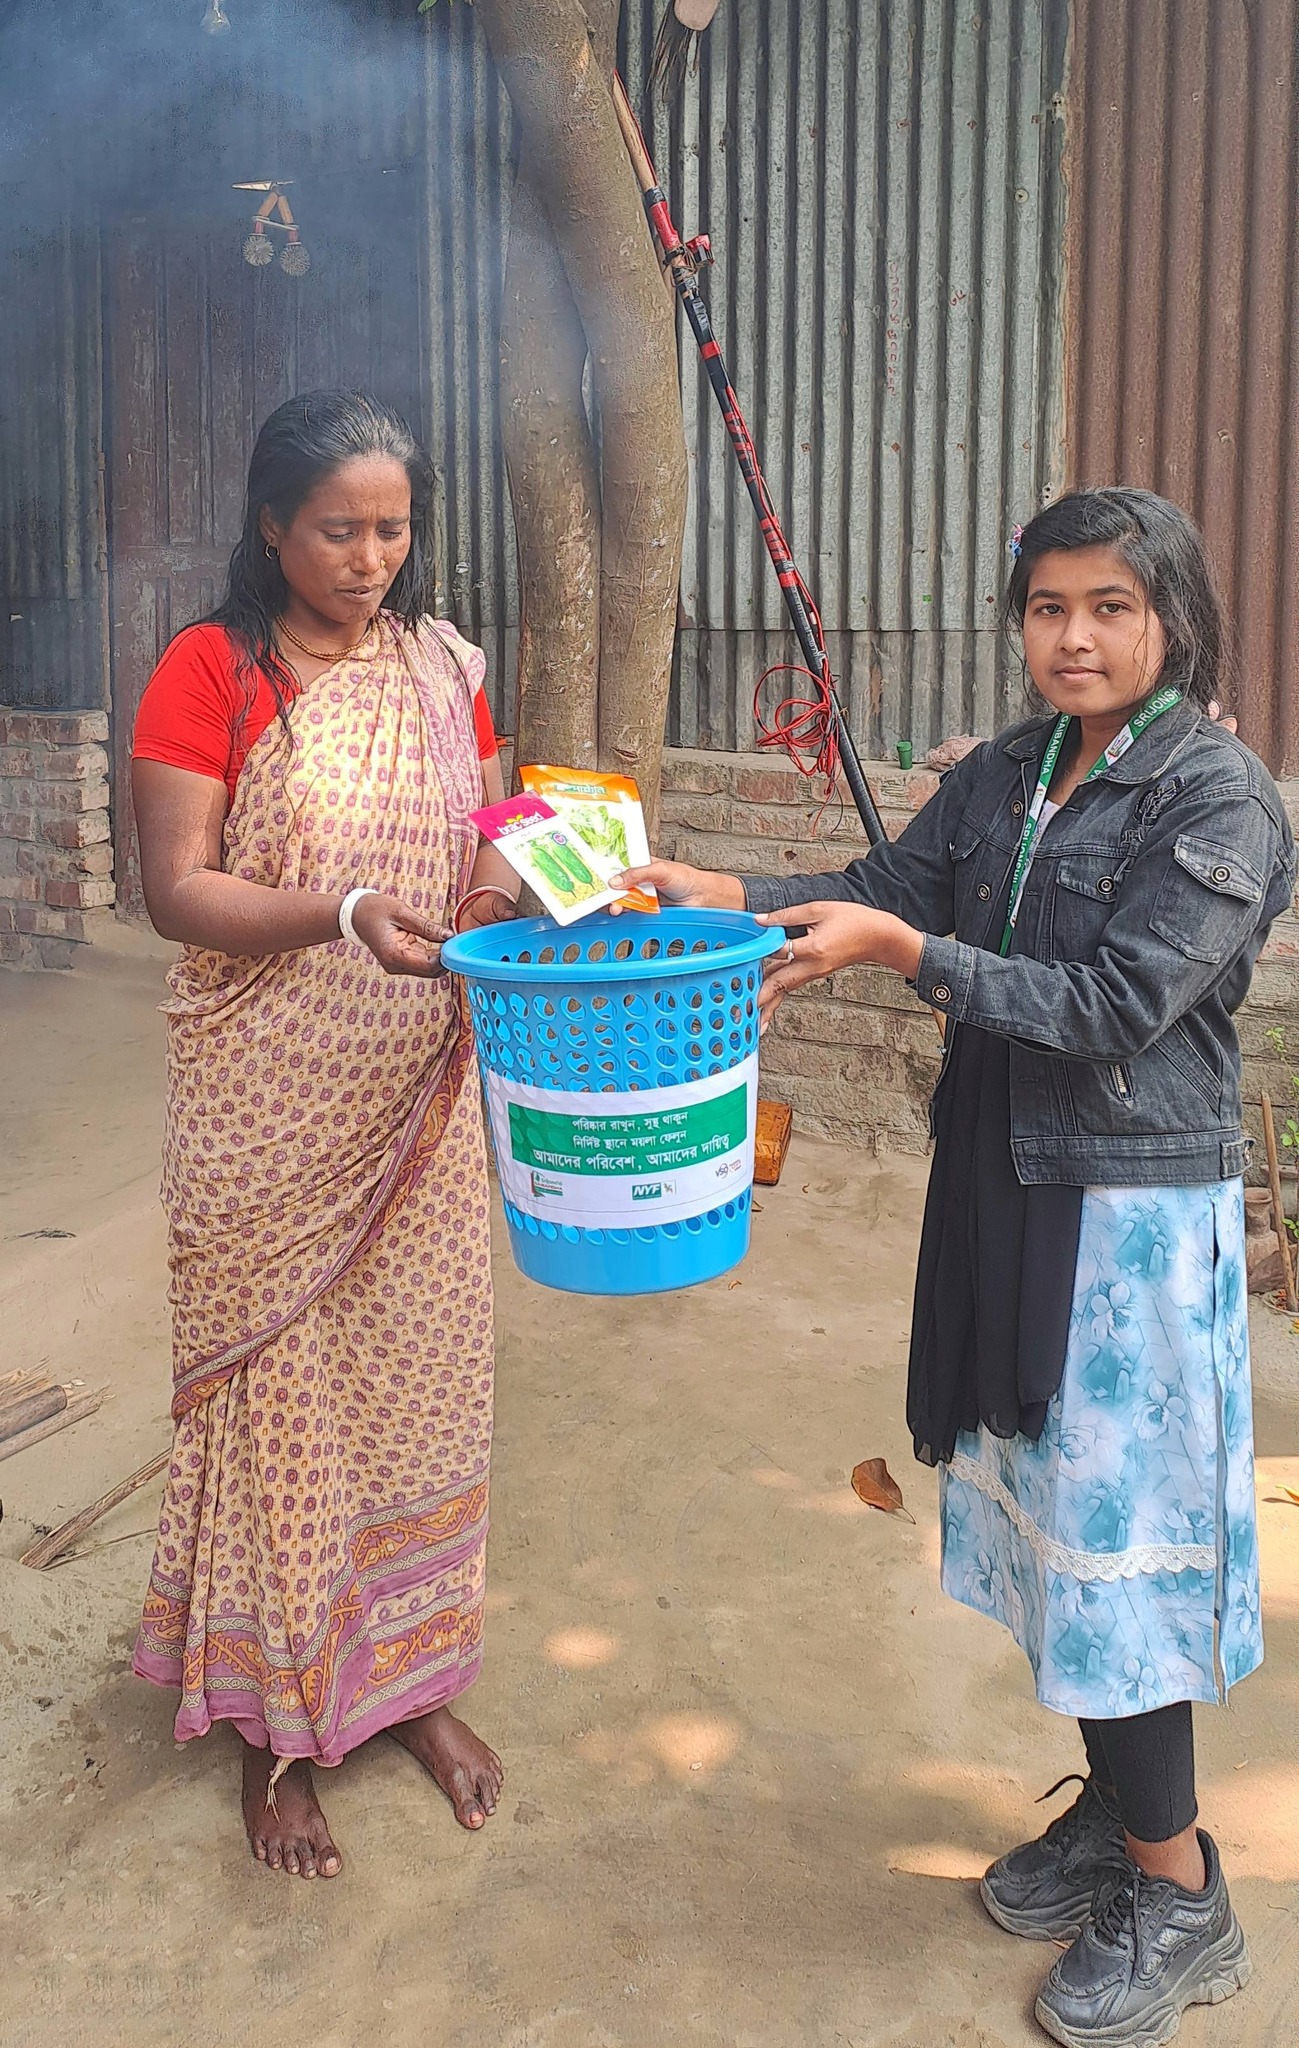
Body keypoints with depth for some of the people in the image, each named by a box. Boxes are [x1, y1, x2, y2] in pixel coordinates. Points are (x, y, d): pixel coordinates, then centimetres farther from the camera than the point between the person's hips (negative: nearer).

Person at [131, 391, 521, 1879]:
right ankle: (274, 1716, 24)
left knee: (419, 1376, 12)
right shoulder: (210, 671, -7)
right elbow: (176, 887, -13)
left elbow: (486, 849, 11)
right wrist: (345, 915, -28)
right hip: (269, 1108, -4)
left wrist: (521, 889, -13)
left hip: (416, 1101, 4)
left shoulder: (443, 668, 8)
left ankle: (411, 1675, 32)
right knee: (279, 1384, 5)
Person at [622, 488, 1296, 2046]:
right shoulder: (1005, 775, 8)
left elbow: (1115, 1005, -20)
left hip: (1136, 1214, -7)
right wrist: (725, 898, -7)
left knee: (1119, 1520, 0)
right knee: (1045, 1501, 16)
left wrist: (905, 953, -22)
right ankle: (1112, 1812, 36)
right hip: (1007, 1189, 7)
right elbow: (891, 887, 7)